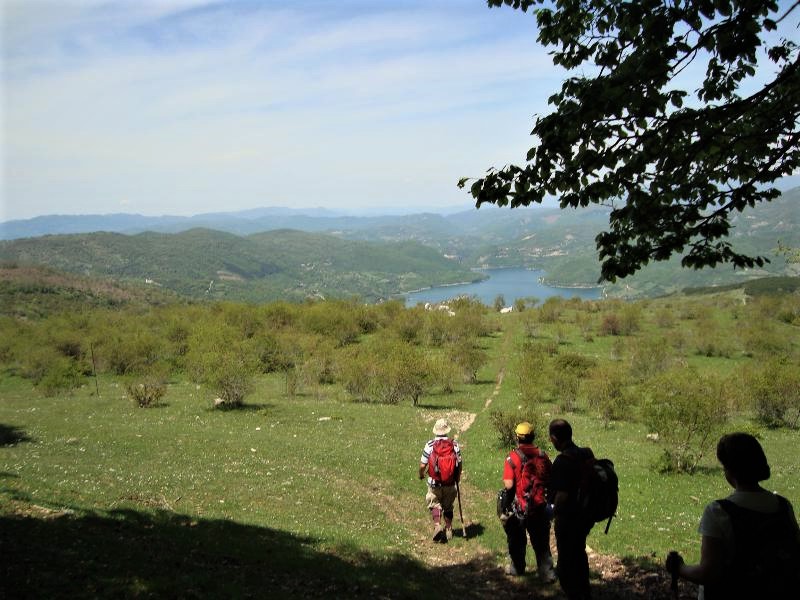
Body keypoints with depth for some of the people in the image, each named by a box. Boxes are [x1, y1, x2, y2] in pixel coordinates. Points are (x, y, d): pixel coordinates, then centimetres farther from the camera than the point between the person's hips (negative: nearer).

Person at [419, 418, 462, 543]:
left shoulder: (430, 445, -12)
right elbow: (459, 463, 2)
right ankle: (448, 531, 23)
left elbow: (422, 465, -8)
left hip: (434, 482, -2)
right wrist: (458, 477, 20)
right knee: (448, 507, 18)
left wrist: (421, 475, 13)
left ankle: (437, 526, -9)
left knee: (435, 505, 12)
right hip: (450, 483, 2)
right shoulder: (454, 444, -6)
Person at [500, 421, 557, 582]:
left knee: (517, 540, 18)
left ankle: (517, 568, 33)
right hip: (539, 507, 2)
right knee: (541, 542, 12)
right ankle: (547, 573, 10)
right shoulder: (543, 456, -3)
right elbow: (551, 481, 3)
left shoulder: (513, 457, -14)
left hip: (518, 507, -2)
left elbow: (508, 485, -18)